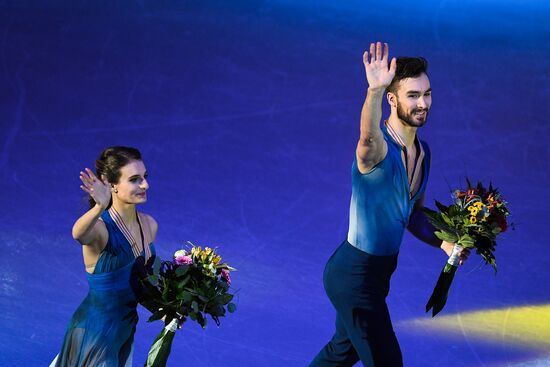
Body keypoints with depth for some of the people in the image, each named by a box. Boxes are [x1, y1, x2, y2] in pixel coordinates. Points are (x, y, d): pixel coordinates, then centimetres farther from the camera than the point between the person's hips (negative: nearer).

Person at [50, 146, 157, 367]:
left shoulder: (149, 225, -3)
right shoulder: (100, 229, -24)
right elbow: (78, 233, -50)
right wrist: (100, 207, -68)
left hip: (126, 329, 7)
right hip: (95, 332, -7)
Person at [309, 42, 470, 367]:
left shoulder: (423, 152, 4)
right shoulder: (379, 147, -23)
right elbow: (369, 136, -50)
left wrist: (444, 243, -3)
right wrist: (375, 90, -68)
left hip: (380, 269, 9)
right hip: (354, 275, -9)